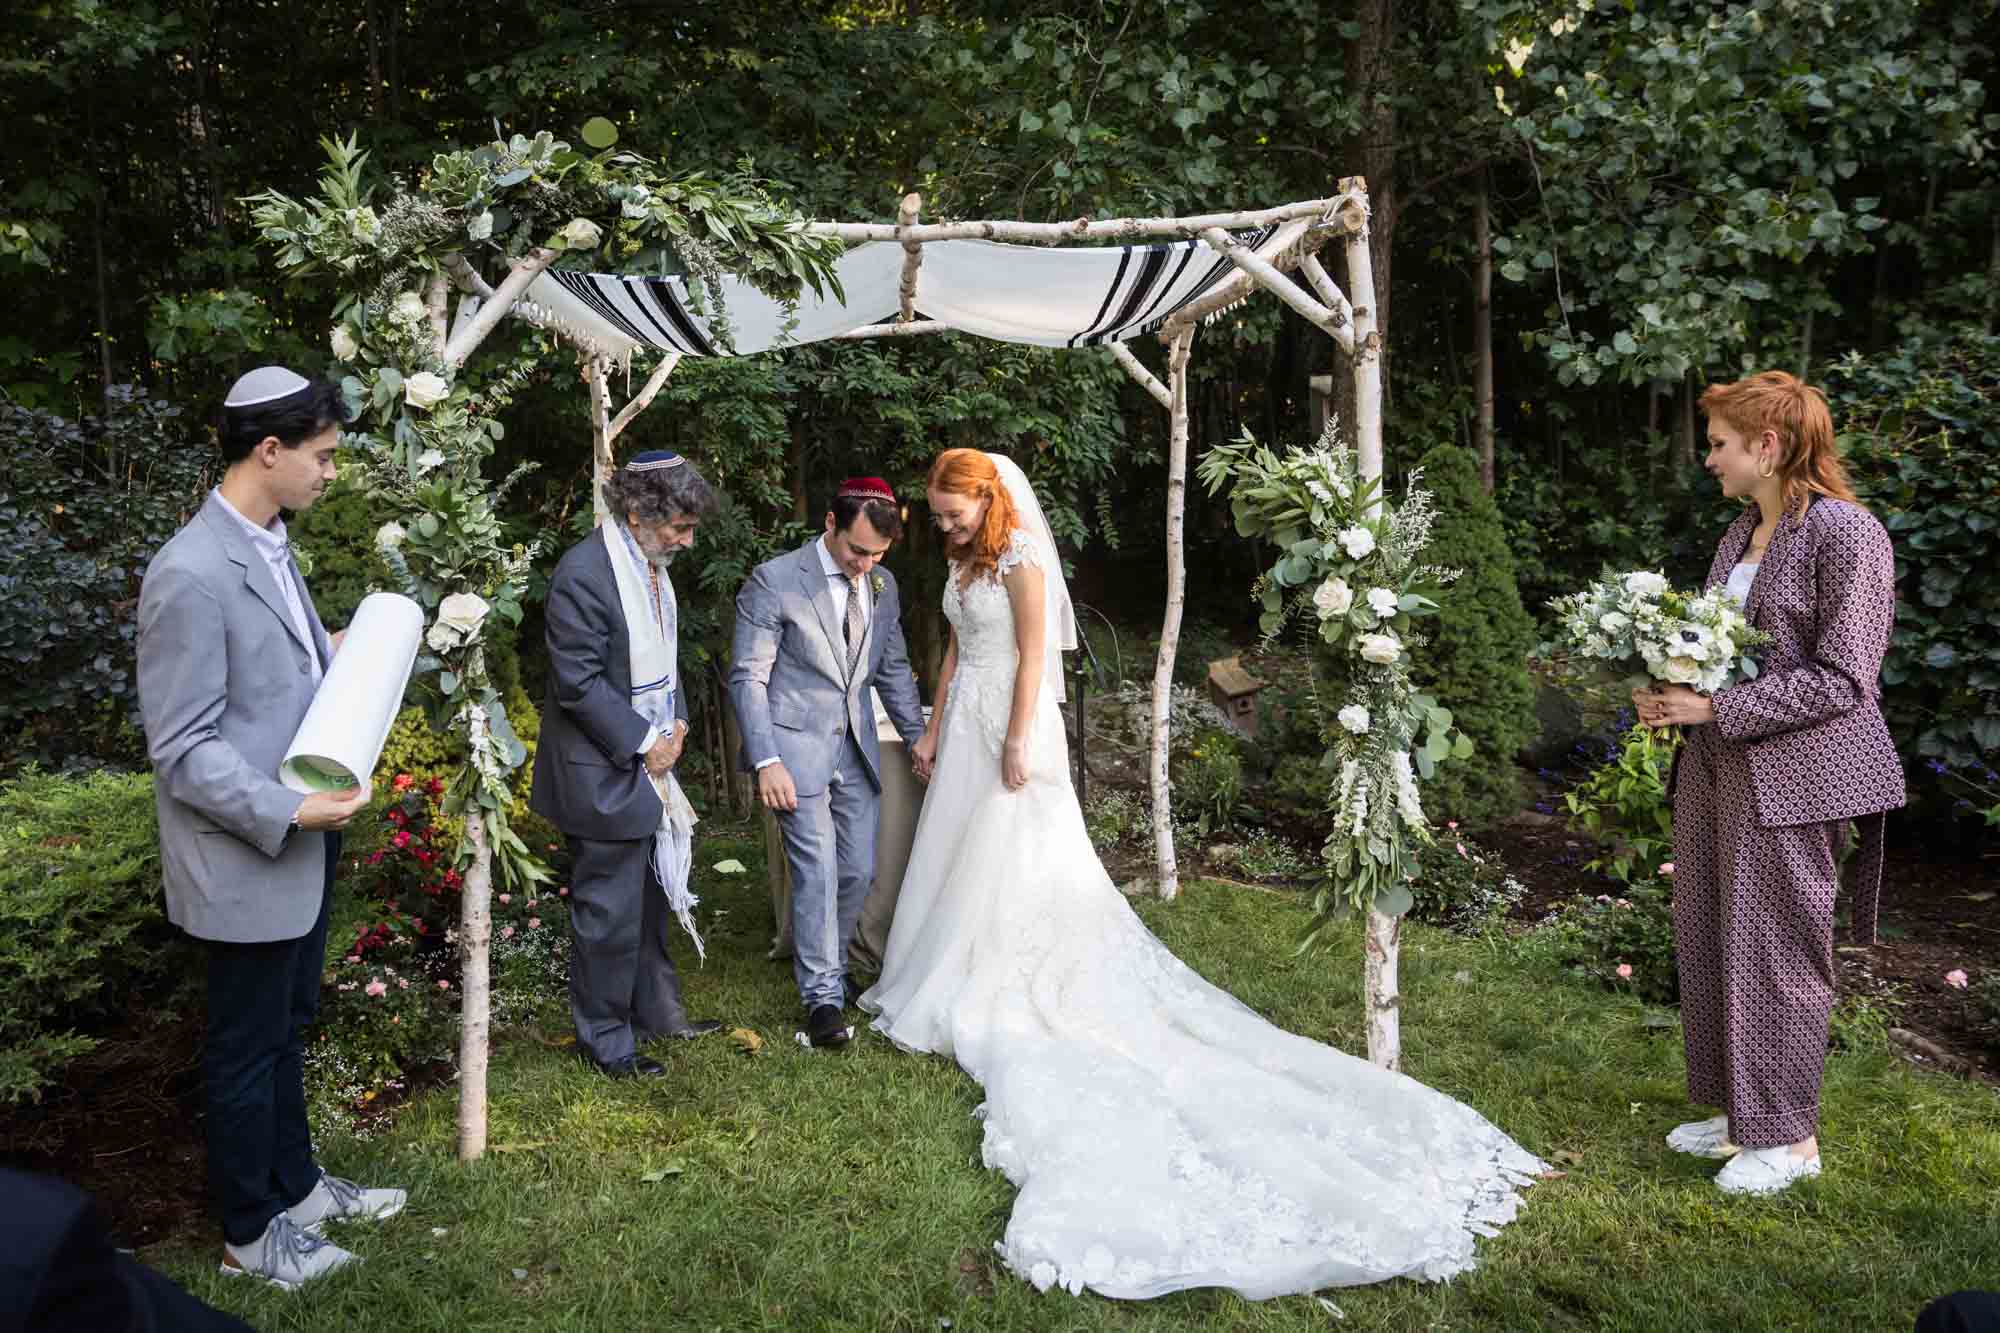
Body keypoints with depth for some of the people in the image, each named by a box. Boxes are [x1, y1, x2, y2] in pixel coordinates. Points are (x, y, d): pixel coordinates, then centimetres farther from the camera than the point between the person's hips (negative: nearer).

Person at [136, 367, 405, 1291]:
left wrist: (331, 652, 7)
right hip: (246, 860, -9)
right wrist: (289, 812, -27)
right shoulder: (191, 574, -23)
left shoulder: (269, 546, 6)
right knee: (247, 1050, 10)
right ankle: (249, 1234, 29)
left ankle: (295, 1185, 41)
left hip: (300, 847, 9)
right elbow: (182, 749, -21)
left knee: (286, 1029, 22)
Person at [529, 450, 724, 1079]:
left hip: (649, 766, 9)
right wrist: (643, 742, -16)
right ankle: (606, 1039, 21)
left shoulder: (653, 563, 5)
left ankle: (656, 1010, 37)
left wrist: (675, 722, 3)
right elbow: (578, 680, -22)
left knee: (651, 897, 21)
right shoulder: (584, 571, -21)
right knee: (610, 912, 4)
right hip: (604, 773, -9)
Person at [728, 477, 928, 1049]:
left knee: (858, 870, 8)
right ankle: (821, 996, 5)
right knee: (817, 869, -9)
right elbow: (748, 677, -11)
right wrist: (766, 761, -18)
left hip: (856, 747, 6)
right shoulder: (774, 581, -10)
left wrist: (919, 738, 11)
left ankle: (826, 969, 30)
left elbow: (893, 669, 18)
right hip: (795, 745, -6)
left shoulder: (883, 585, 8)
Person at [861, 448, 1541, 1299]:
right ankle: (957, 981, 21)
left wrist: (1017, 742, -20)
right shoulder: (963, 562, 13)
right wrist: (935, 728, 15)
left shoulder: (1022, 555, -13)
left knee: (1016, 865, -2)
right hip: (967, 725, 9)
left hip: (1010, 725, -9)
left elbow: (1032, 656, -17)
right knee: (960, 858, 12)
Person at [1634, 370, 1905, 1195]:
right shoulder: (1740, 535, 13)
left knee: (1774, 950, 1)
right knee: (1705, 941, 13)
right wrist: (1670, 693, 2)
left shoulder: (1847, 535, -12)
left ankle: (1789, 1137, 17)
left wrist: (1716, 708, -19)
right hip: (1715, 764, 8)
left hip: (1791, 772, -8)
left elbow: (1841, 678, -17)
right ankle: (1739, 1108, 28)